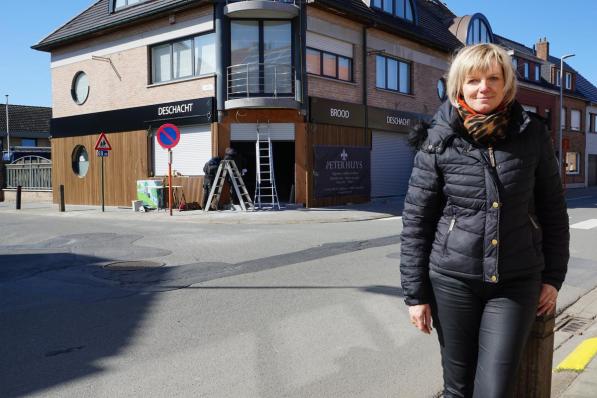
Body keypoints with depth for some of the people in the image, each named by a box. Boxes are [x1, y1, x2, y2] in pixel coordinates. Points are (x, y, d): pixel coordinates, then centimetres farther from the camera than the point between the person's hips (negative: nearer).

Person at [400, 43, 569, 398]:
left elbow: (553, 209, 8)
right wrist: (415, 293, -4)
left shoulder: (533, 135, -1)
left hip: (517, 283, 1)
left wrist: (553, 275, 6)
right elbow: (416, 220, -3)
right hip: (452, 281, 0)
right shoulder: (438, 141, -5)